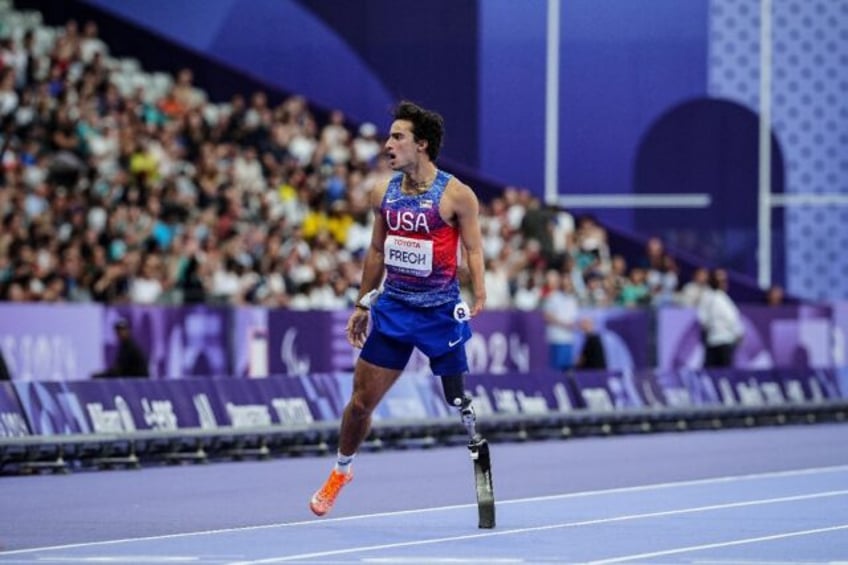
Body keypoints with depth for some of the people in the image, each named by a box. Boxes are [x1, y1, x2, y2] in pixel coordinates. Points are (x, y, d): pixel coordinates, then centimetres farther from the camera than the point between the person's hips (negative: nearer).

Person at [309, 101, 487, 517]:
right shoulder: (384, 193, 5)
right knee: (362, 399, 6)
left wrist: (478, 298, -21)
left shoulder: (456, 195, -10)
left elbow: (473, 249, -7)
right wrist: (363, 303, 15)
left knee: (460, 400, -3)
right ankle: (341, 471, 25)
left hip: (440, 311, -4)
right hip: (392, 307, 4)